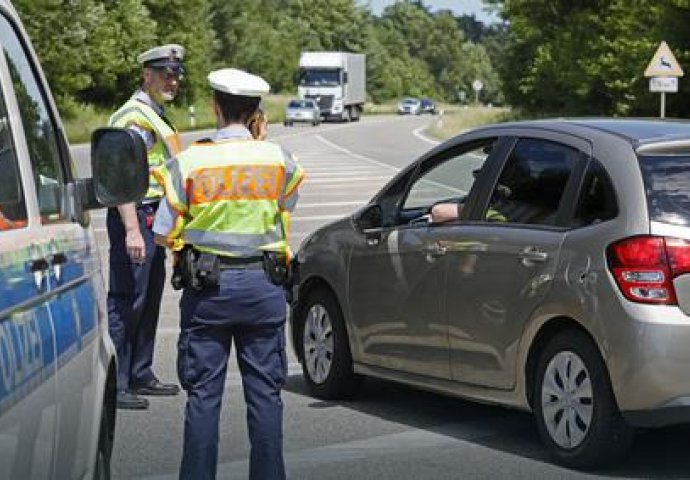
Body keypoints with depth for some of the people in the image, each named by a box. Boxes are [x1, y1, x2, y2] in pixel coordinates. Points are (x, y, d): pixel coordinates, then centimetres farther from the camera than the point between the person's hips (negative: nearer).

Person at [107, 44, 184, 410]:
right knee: (126, 302, -9)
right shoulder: (134, 115, -13)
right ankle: (114, 385, -8)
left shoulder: (155, 115, 19)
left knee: (149, 300, 15)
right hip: (135, 216, -10)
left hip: (154, 218, 10)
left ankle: (140, 376, 24)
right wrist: (132, 230, -28)